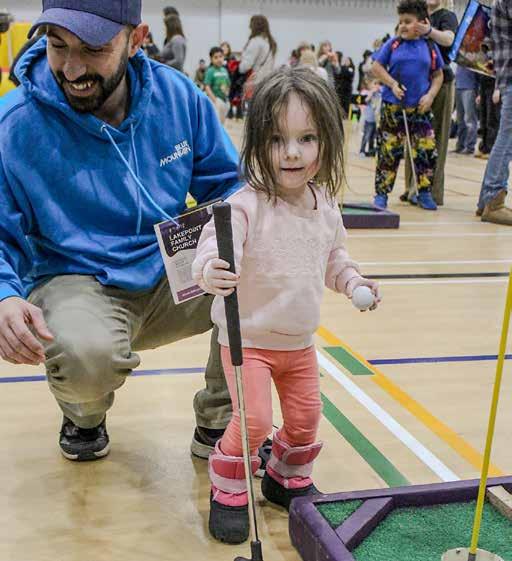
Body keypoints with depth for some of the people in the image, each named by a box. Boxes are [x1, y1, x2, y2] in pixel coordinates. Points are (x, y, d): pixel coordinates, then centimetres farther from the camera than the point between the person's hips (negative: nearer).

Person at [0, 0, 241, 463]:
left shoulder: (177, 95, -5)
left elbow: (226, 184, 5)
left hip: (171, 281, 4)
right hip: (75, 284, -3)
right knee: (85, 354, -37)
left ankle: (218, 425, 4)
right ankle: (85, 416, 6)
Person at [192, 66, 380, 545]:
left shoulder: (325, 206, -3)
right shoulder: (247, 205, -24)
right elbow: (215, 247, -38)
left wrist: (351, 280, -1)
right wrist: (211, 271, -58)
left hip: (300, 341, 6)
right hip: (248, 339, -6)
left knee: (305, 417, 14)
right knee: (253, 419, -11)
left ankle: (288, 479, 41)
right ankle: (228, 493, 15)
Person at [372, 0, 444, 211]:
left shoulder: (430, 47, 4)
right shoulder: (393, 44, 1)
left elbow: (438, 75, 10)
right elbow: (376, 68, 3)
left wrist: (431, 95, -5)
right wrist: (393, 84, -9)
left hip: (420, 108, 1)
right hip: (393, 107, -1)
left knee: (427, 151, 0)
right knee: (388, 152, 3)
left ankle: (424, 194, 15)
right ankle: (381, 194, 13)